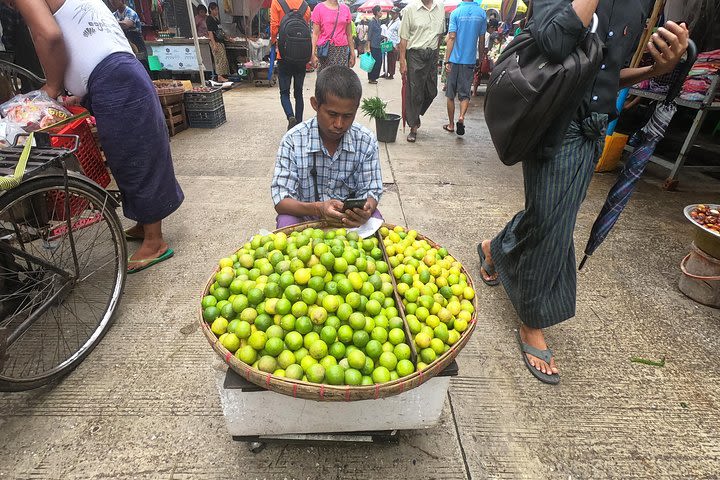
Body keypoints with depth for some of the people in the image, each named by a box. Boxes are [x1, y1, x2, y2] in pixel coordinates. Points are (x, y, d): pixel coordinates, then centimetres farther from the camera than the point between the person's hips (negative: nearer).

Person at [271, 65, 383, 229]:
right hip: (305, 217, -1)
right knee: (286, 221, -32)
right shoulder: (293, 140, -15)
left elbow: (371, 192, -7)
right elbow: (281, 200, -17)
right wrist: (318, 208, -38)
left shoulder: (367, 141, -9)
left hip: (351, 219, 2)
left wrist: (366, 210, -33)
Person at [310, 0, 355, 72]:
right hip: (325, 50, -2)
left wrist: (352, 53, 11)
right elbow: (315, 34, 0)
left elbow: (349, 34, 13)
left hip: (343, 50, 2)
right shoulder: (319, 8, 3)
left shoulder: (345, 8, 10)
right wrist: (313, 53, -8)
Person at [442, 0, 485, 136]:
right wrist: (481, 58, 18)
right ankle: (461, 117, -17)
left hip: (455, 59, -2)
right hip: (470, 60, 2)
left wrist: (447, 60, -8)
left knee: (451, 94, 9)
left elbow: (451, 37, -10)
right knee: (465, 93, 8)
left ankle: (451, 124, 16)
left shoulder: (456, 13, -5)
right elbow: (482, 40, 7)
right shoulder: (481, 13, 3)